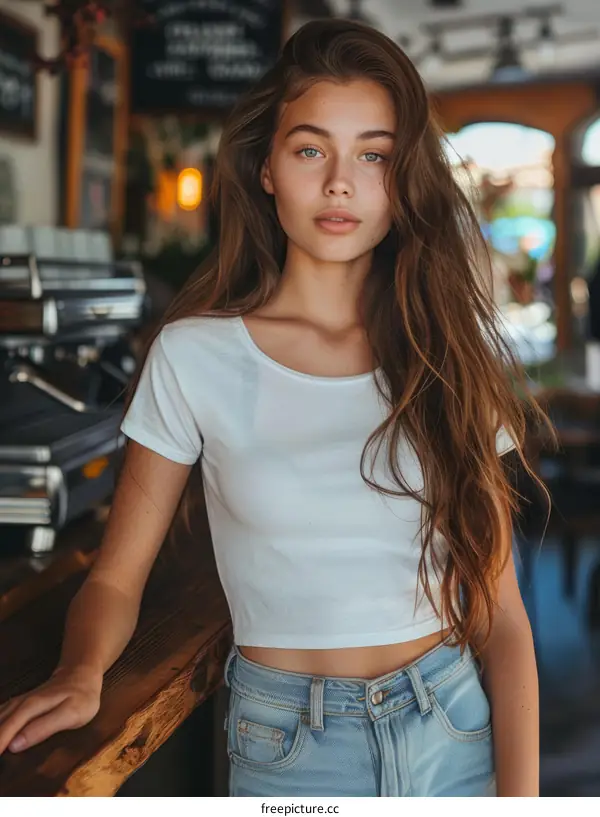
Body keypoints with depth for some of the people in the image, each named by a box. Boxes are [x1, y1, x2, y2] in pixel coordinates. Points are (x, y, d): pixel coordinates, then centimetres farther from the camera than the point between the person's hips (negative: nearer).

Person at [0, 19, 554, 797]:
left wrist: (520, 792, -12)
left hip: (458, 730, 2)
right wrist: (81, 675, -26)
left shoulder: (454, 354, -3)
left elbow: (499, 607, -4)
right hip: (285, 746, -1)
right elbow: (117, 577, -5)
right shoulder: (193, 356, -8)